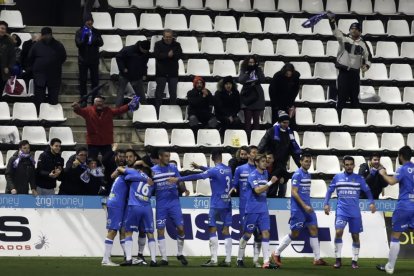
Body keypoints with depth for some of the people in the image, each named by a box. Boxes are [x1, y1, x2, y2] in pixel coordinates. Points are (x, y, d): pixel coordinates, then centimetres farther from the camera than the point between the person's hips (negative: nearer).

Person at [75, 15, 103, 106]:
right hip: (83, 60, -2)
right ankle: (84, 100, 7)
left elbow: (101, 43, -5)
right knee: (83, 81, 2)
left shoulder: (96, 32, 3)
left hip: (94, 60, 2)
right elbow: (78, 44, -13)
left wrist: (95, 40, -27)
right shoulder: (79, 32, -3)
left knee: (95, 80, 5)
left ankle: (95, 99, 13)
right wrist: (85, 38, -31)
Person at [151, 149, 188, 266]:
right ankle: (164, 258, 3)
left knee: (180, 228, -3)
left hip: (174, 202, 0)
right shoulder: (153, 170, 3)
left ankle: (180, 254, 16)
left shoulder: (173, 168, 4)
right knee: (160, 231, -3)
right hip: (161, 204, 0)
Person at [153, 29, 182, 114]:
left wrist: (172, 54, -24)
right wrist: (167, 55, -22)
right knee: (159, 92, 0)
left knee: (173, 93, 6)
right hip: (161, 72, -2)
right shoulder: (158, 44, 0)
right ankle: (157, 110, 4)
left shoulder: (176, 45, 6)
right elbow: (157, 55, -14)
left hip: (173, 73, 2)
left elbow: (180, 55, -7)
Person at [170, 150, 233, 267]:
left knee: (212, 230, -3)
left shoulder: (215, 170, -13)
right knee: (226, 231, 7)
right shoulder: (228, 169, 9)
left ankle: (213, 260, -9)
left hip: (216, 204, -7)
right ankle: (228, 260, 3)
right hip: (227, 204, 7)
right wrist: (200, 167, 36)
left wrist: (179, 179, -16)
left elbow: (197, 177, -19)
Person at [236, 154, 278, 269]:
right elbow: (257, 190, -24)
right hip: (252, 210, -6)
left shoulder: (265, 173, 12)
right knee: (247, 234, 2)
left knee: (265, 233, -4)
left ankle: (266, 262, -9)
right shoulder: (253, 175, -11)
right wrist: (270, 183, -25)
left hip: (263, 210, 6)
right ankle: (239, 259, 16)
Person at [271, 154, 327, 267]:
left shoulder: (308, 175, 13)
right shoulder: (297, 174, -13)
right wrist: (304, 206, -23)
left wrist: (308, 206, 19)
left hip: (307, 208, 8)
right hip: (298, 209, -8)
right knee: (294, 233, -3)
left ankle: (317, 259, 3)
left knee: (314, 230, 1)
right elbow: (294, 192, -18)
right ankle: (276, 254, 11)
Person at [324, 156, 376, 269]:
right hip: (341, 211, -1)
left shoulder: (359, 178, 3)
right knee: (338, 232, -17)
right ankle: (338, 260, -9)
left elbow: (367, 191, 4)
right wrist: (326, 204, 0)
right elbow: (330, 191, 12)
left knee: (355, 236, 3)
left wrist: (371, 202, -12)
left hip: (355, 212, 1)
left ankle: (354, 261, 13)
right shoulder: (337, 178, 5)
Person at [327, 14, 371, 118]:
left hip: (355, 73, 2)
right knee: (342, 97, -5)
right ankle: (338, 116, -2)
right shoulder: (344, 39, 0)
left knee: (354, 97, 5)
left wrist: (366, 65, -4)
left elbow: (368, 56, 16)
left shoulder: (363, 44, 7)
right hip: (343, 71, -2)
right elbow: (335, 31, -15)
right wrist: (332, 20, -32)